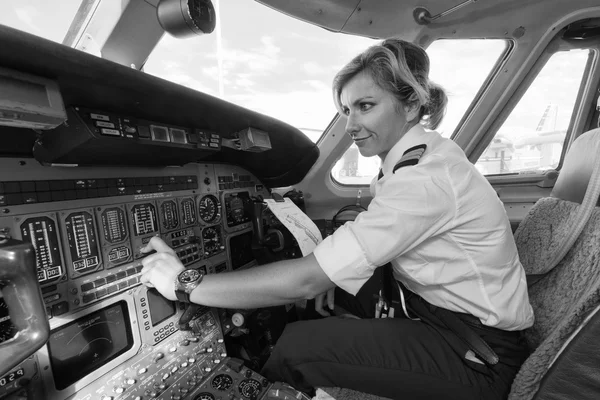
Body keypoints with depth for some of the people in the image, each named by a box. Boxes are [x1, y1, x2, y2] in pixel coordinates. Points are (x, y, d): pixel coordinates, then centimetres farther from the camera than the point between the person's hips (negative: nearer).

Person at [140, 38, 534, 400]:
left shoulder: (424, 178, -29)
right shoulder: (425, 155, 0)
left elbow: (307, 280, -32)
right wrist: (338, 270, -5)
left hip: (479, 361, -7)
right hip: (448, 318, 8)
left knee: (296, 348, -18)